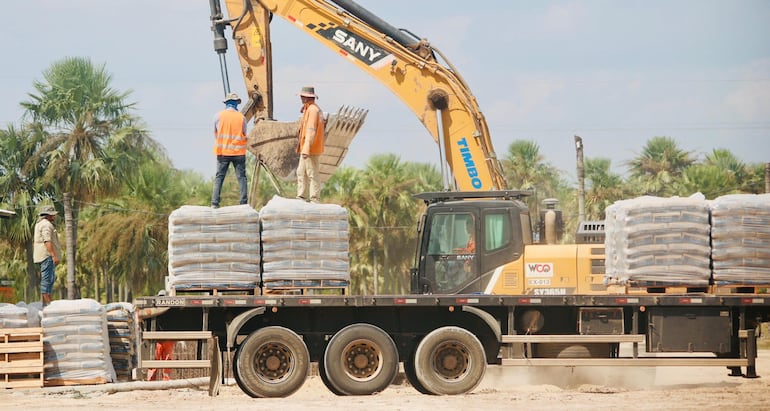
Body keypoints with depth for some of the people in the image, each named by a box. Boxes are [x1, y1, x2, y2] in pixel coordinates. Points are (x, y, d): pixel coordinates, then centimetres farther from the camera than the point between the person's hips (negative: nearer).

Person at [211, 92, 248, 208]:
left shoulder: (218, 116, -3)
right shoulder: (241, 117, -2)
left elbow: (215, 134, 6)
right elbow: (244, 135, 6)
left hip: (222, 151, 0)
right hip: (238, 151, 0)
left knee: (219, 177, 3)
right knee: (241, 177, 4)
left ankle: (215, 203, -4)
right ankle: (244, 202, 0)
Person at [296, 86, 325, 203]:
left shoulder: (313, 110, -15)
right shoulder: (309, 109, 17)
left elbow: (311, 131, -22)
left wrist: (306, 149, -24)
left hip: (311, 149, -11)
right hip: (305, 149, 11)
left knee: (312, 175, -7)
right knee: (301, 173, 14)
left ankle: (314, 200, -5)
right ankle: (301, 197, 18)